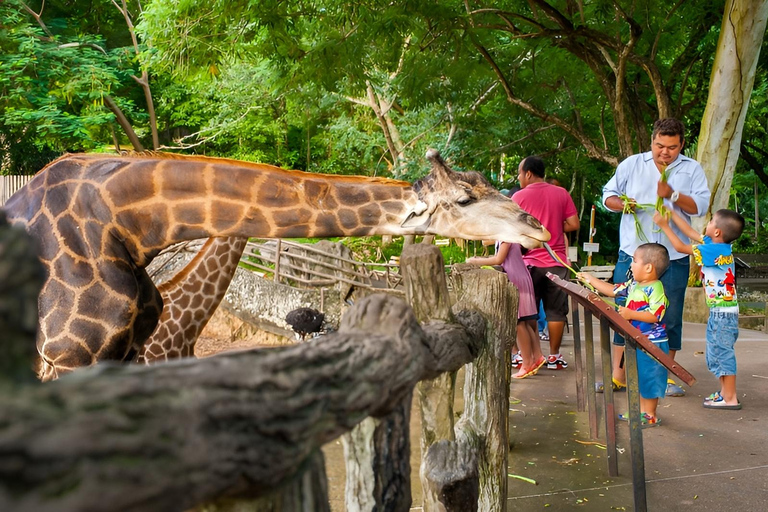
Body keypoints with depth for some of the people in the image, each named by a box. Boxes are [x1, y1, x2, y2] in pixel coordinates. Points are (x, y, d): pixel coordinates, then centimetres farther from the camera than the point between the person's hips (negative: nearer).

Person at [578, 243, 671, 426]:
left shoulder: (655, 289, -19)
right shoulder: (633, 285, 9)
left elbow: (655, 315, -26)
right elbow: (612, 290, 19)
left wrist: (631, 314, -28)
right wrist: (590, 279, 20)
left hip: (652, 343, -9)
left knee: (649, 379, 0)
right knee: (638, 378, 16)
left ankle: (650, 415, 11)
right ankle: (640, 410, 27)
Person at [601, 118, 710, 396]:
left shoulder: (692, 169, 5)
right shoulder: (632, 164, 7)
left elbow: (701, 206, -3)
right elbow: (608, 194, 10)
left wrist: (673, 195, -19)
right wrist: (621, 203, -12)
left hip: (673, 258, 0)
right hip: (632, 253, 0)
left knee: (670, 317, 6)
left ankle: (666, 376, 19)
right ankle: (618, 375, 11)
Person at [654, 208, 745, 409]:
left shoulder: (716, 250, -21)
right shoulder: (718, 246, 5)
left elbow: (680, 247, -16)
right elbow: (690, 232, 16)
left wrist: (664, 225, -7)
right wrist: (671, 213, 19)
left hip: (723, 312, -10)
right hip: (718, 311, 10)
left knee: (722, 351, -4)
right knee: (716, 351, 18)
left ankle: (730, 398, 2)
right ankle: (725, 392, 26)